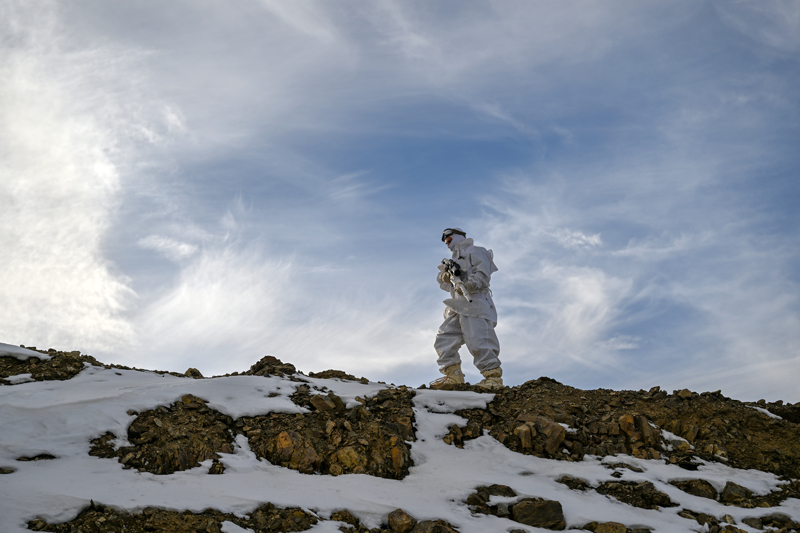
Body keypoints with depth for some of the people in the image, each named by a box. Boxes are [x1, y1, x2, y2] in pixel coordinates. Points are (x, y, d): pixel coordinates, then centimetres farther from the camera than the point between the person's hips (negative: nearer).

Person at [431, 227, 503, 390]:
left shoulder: (475, 252, 6)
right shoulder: (456, 259, 30)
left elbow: (483, 274, -10)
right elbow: (445, 285, 20)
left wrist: (469, 285, -26)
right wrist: (445, 276, -4)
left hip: (474, 302, -9)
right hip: (457, 307, 9)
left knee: (478, 340, -19)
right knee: (444, 339, 0)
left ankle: (493, 377, -19)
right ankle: (453, 375, 0)